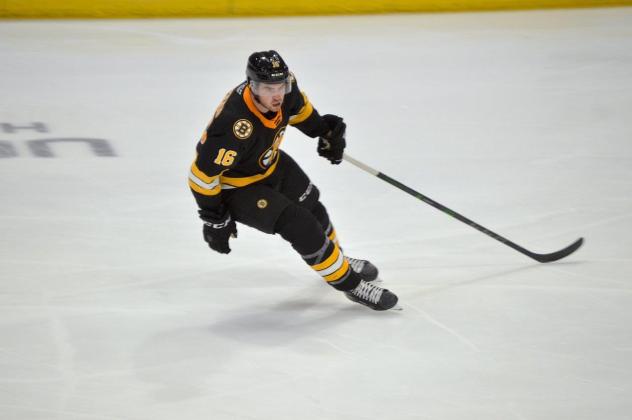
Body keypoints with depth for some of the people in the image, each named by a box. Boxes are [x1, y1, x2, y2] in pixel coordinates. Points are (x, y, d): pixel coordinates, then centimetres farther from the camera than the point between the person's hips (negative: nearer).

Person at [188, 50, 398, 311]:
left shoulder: (284, 87, -22)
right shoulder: (235, 126, -43)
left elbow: (297, 107, 6)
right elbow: (203, 173, -32)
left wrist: (324, 130, 9)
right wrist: (214, 218, -24)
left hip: (270, 164, 8)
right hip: (236, 187, -8)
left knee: (311, 208, 23)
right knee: (300, 225, -14)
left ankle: (336, 258, 52)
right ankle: (349, 283, 2)